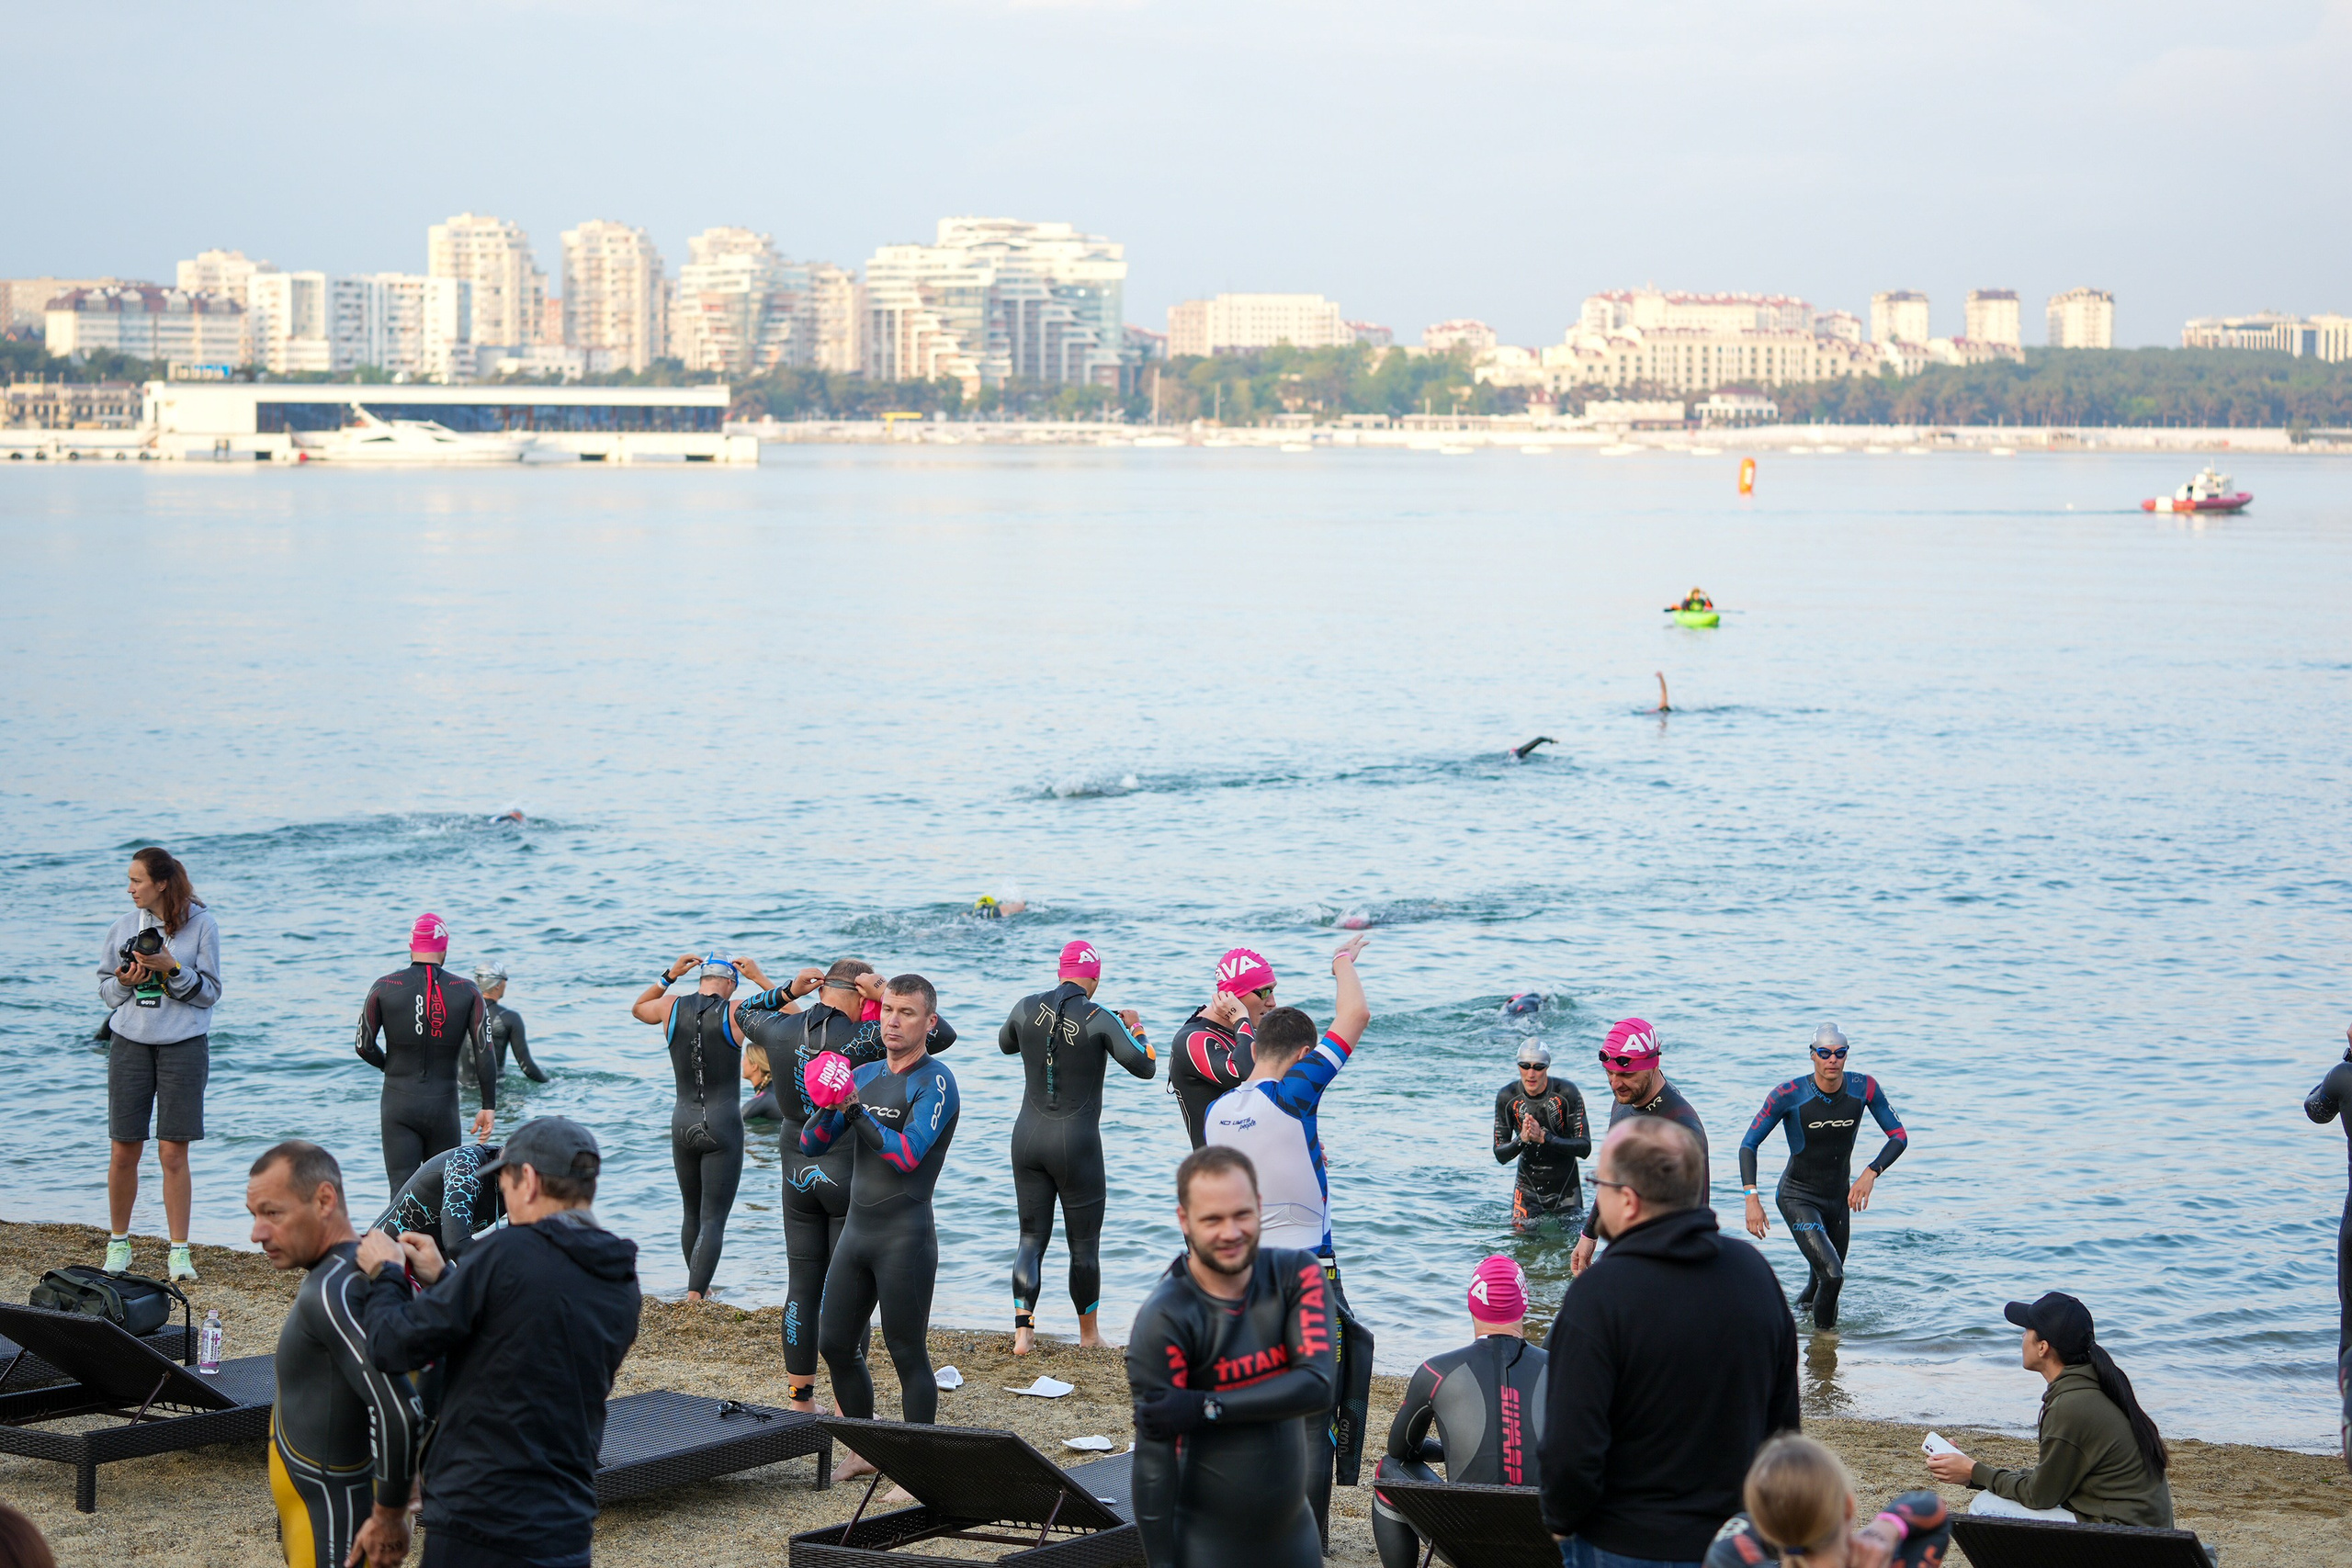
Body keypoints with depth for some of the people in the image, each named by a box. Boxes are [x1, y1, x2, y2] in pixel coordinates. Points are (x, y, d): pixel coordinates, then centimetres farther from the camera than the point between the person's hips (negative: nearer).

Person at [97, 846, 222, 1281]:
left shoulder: (201, 926, -2)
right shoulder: (123, 928, 6)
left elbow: (209, 992, -3)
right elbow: (106, 991, 12)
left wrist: (172, 969, -17)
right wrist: (125, 982, -8)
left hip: (183, 1046, -3)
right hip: (130, 1044, 3)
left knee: (173, 1153, -3)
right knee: (124, 1151, 3)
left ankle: (179, 1252, 3)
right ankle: (118, 1243, 19)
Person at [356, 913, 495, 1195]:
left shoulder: (384, 988, -2)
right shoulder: (467, 992, -1)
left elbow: (363, 1046, 1)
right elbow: (484, 1052, -5)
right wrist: (488, 1107, -1)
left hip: (398, 1104, 0)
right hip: (443, 1105, 0)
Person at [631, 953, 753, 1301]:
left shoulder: (671, 1007, 3)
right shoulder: (735, 1013, -7)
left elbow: (637, 1009, 27)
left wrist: (670, 975, 23)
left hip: (683, 1125, 5)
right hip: (723, 1127, -4)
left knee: (692, 1216, 21)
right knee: (713, 1220, -6)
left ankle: (699, 1288, 35)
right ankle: (695, 1298, -20)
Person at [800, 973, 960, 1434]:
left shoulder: (934, 1082, -8)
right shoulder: (865, 1076, 13)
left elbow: (907, 1154, -20)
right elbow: (811, 1144, 11)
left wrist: (855, 1110, -22)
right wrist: (829, 1107, -9)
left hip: (905, 1236, -7)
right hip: (856, 1230, 8)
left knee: (908, 1356, -4)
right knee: (834, 1346, 10)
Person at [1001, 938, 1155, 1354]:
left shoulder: (1027, 1008, 0)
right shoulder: (1099, 1018, -12)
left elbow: (1005, 1044, 21)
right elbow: (1145, 1066, -9)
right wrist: (1135, 1026, 7)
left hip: (1028, 1137, 4)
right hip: (1077, 1143, -4)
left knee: (1031, 1238, 10)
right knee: (1084, 1245, 10)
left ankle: (1023, 1328, -5)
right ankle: (1089, 1334, 23)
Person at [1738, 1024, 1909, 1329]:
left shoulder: (1864, 1089, -10)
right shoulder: (1789, 1096, -19)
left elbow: (1899, 1137, -3)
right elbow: (1748, 1145, -13)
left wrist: (1871, 1173, -20)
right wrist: (1752, 1198, -24)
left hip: (1839, 1198, 4)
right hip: (1798, 1198, -4)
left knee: (1823, 1283, 16)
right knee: (1832, 1275, -22)